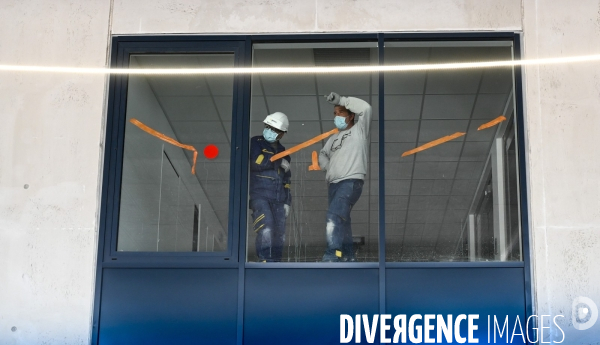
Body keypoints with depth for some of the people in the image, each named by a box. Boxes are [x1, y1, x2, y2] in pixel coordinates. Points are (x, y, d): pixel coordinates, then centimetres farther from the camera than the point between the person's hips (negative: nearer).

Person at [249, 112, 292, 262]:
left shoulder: (283, 152, 21)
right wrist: (278, 162, -5)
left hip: (278, 200, 6)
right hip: (259, 195, -6)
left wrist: (287, 202, 15)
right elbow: (255, 161, -16)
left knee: (279, 236, 3)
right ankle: (265, 261, -22)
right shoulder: (256, 143, 5)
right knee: (266, 229, -23)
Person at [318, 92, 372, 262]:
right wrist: (328, 166, 11)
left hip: (351, 181, -8)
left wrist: (341, 100, -9)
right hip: (334, 183, 8)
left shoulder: (359, 130, 4)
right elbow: (323, 154, 32)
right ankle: (349, 258, 17)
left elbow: (365, 108, -10)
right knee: (341, 220, 10)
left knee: (334, 215, -25)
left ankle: (331, 257, -30)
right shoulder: (334, 137, 24)